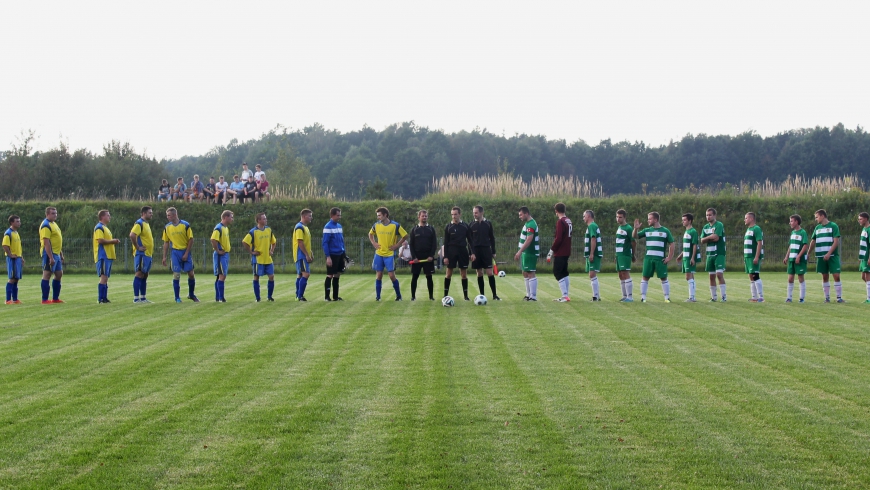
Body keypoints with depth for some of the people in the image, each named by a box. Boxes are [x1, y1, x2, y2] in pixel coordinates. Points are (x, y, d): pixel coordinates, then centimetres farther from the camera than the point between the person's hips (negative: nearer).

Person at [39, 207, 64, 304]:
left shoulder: (54, 224, 17)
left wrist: (61, 255, 22)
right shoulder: (46, 225, -14)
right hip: (49, 253, -10)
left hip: (56, 254, 10)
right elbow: (46, 242, -21)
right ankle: (45, 299, -2)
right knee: (47, 274, -5)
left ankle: (55, 298, 18)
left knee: (59, 274, 11)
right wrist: (51, 257, -25)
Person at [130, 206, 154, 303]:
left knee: (145, 275, 11)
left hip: (148, 254, 10)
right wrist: (137, 247, -21)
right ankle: (136, 298, -9)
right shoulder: (139, 223, -12)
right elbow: (132, 235, -26)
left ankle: (143, 298, 15)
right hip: (141, 254, -10)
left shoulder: (146, 224, 18)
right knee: (140, 274, -9)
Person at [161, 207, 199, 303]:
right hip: (175, 252, 1)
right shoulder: (167, 227, 2)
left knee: (191, 273, 0)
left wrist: (186, 253, -10)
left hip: (185, 252, -1)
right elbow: (166, 243, 9)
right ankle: (177, 298, 3)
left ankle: (191, 294, 19)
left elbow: (191, 240, -4)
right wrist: (164, 257, 5)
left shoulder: (185, 225, -7)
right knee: (176, 274, -4)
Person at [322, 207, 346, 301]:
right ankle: (327, 297, 4)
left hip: (340, 254, 7)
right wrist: (328, 257, -18)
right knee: (330, 276, -2)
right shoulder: (328, 227, -12)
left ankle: (335, 296, 15)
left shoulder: (339, 226, 12)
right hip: (332, 255, -7)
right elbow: (325, 243, -14)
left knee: (337, 275, 10)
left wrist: (344, 254, 16)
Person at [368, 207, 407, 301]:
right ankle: (377, 296, 10)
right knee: (378, 275, 3)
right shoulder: (376, 225, 3)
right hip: (379, 254, 3)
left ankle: (399, 296, 8)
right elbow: (370, 234, 22)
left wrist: (397, 245, -6)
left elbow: (405, 235, -2)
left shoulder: (395, 225, -9)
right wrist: (374, 243, 7)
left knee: (392, 275, -6)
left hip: (390, 254, -3)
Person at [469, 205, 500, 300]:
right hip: (476, 251, 1)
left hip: (486, 250, -1)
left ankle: (494, 295, -4)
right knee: (479, 273, 3)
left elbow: (492, 238, 8)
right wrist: (471, 253, -8)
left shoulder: (488, 224, 4)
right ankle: (482, 295, 8)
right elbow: (470, 240, 3)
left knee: (490, 272, -7)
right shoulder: (471, 225, 4)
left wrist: (493, 252, 5)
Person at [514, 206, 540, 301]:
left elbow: (529, 240, -26)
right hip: (526, 253, 11)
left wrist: (520, 251, -29)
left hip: (530, 253, -11)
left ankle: (533, 296, -7)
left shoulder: (531, 224, -18)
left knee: (530, 274, -9)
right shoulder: (527, 223, 15)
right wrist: (520, 252, 20)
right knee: (525, 273, 15)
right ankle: (529, 294, 22)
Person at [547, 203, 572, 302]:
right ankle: (565, 295, 14)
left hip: (560, 253, -9)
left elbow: (558, 239, -20)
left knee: (558, 273, -6)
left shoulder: (560, 222, -15)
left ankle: (565, 296, -12)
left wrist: (552, 250, -13)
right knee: (564, 273, 14)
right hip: (567, 252, 9)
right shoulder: (569, 221, 12)